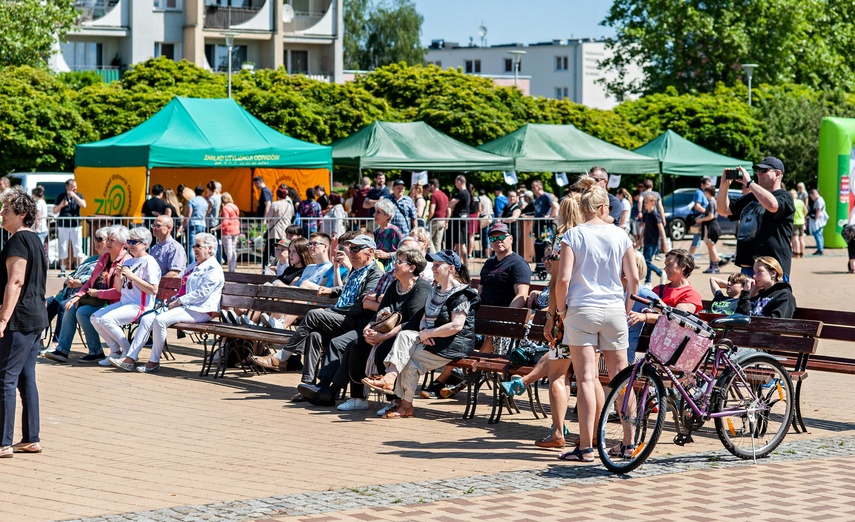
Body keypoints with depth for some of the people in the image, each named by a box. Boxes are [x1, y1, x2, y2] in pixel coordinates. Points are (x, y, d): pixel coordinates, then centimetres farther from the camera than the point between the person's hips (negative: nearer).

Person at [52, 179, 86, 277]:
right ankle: (62, 270, 7)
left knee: (77, 248, -3)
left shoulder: (78, 196, 7)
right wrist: (61, 205, -12)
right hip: (63, 226, 0)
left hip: (76, 225, 0)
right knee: (63, 249, 2)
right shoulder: (61, 197, 5)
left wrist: (74, 196, -14)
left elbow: (84, 205, -10)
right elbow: (54, 211, 7)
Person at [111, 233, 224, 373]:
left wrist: (178, 301, -15)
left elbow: (202, 293, -16)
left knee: (160, 319, -29)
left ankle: (154, 362, -20)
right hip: (184, 306, 9)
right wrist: (173, 299, 8)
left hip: (199, 311, -9)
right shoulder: (193, 266, 26)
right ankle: (130, 359, -14)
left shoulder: (214, 269, -5)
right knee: (147, 318, -9)